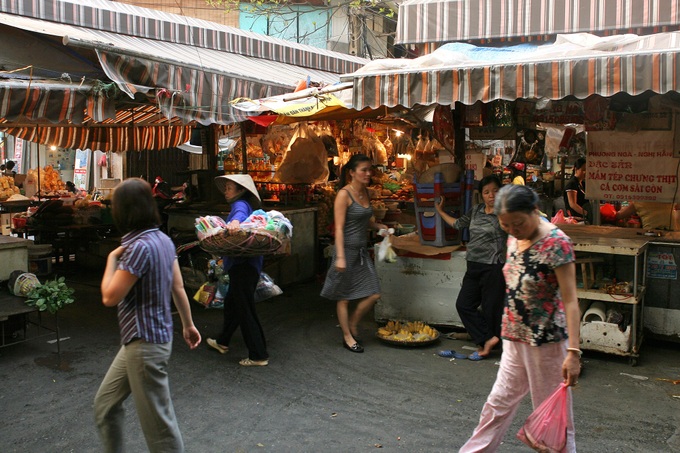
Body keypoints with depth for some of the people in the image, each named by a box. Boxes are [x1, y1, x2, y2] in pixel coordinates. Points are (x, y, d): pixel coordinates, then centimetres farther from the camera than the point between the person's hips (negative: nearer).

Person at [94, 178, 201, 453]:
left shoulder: (140, 247, -23)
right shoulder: (162, 240, 4)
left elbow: (110, 297, -18)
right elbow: (178, 288, 12)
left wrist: (112, 259, -4)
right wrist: (188, 325, 22)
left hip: (146, 345, -10)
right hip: (138, 341, 10)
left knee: (158, 422, 2)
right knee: (105, 403, 22)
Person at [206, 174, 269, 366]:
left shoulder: (240, 204, -13)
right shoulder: (242, 205, 18)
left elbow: (240, 213, -36)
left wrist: (235, 221, -58)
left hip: (243, 265, -11)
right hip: (242, 264, 11)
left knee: (245, 309, -5)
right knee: (231, 303, 24)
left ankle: (259, 356, 0)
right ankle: (222, 342, 41)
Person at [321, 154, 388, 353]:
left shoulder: (365, 192, 8)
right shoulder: (344, 195, -14)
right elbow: (339, 228, -17)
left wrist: (380, 227, 5)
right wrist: (340, 257, -22)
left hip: (362, 251, 7)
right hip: (347, 250, -7)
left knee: (373, 294, 5)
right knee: (344, 297, 8)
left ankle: (352, 324, 27)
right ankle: (348, 337, 21)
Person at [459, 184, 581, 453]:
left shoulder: (556, 244, -20)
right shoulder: (514, 239, 4)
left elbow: (570, 301, -22)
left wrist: (573, 352, -26)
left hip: (546, 342, -8)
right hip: (515, 337, 8)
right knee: (499, 401, 19)